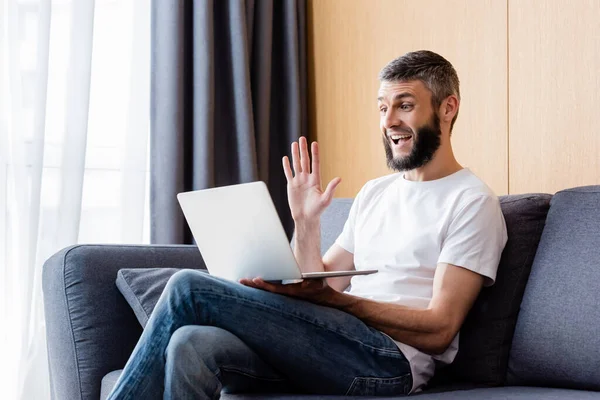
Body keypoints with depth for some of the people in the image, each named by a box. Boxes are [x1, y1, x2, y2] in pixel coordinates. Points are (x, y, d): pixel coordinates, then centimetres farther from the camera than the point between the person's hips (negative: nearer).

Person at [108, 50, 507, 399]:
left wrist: (328, 297, -19)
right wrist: (306, 222, 7)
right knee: (193, 346, -24)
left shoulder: (472, 201, 0)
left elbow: (439, 329, -10)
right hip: (332, 349, 7)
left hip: (389, 362, -7)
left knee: (190, 288, -16)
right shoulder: (375, 192, 25)